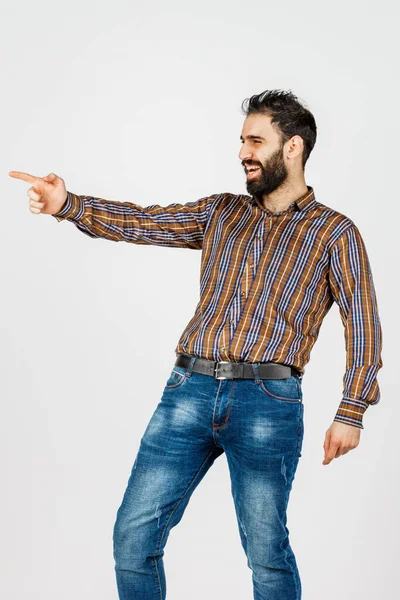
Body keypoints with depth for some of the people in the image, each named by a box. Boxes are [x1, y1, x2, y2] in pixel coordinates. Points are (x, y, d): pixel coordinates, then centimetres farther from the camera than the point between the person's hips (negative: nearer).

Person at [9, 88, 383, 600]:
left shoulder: (333, 232, 6)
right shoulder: (221, 212, 17)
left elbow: (362, 326, 2)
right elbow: (143, 223, 7)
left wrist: (351, 412, -6)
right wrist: (69, 206, -7)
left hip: (266, 403, -4)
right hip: (189, 390, 4)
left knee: (265, 551, 3)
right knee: (133, 534, 3)